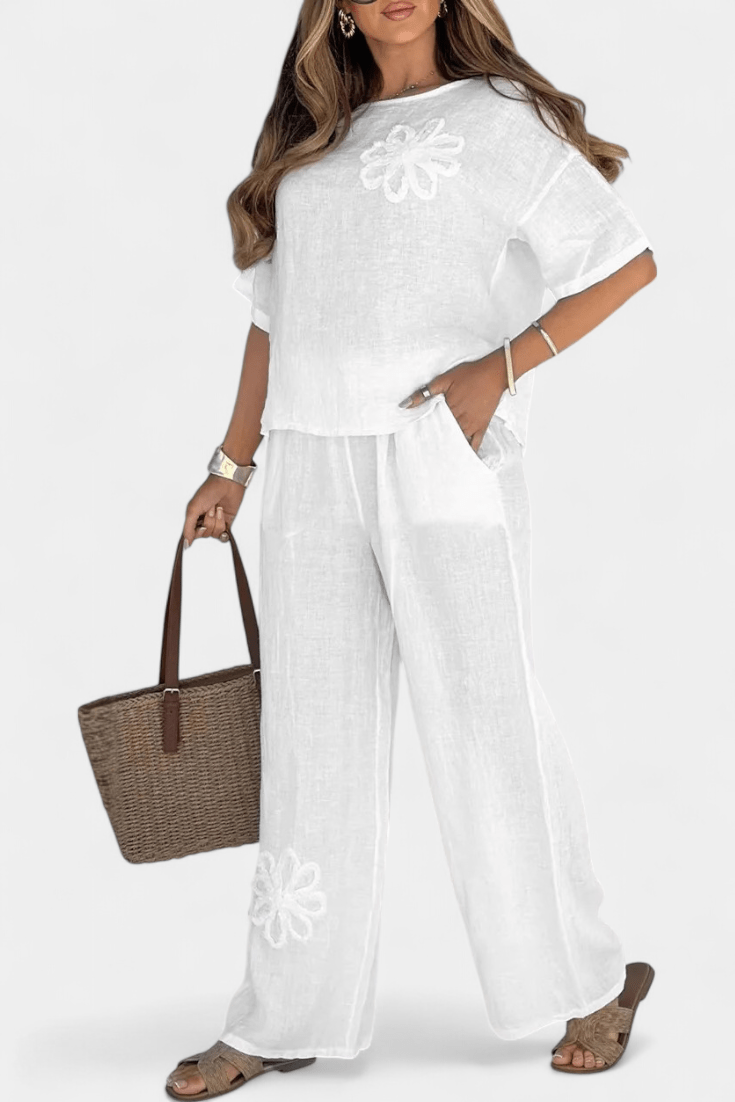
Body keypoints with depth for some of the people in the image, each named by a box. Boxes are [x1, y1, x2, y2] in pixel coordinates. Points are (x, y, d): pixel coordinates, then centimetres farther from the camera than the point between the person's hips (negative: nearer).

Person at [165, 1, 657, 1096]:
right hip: (314, 468, 5)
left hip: (440, 459, -5)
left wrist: (501, 366, -13)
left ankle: (591, 980, 15)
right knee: (314, 732, 6)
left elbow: (625, 259, -3)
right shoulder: (306, 141, 18)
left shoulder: (495, 117, 2)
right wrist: (232, 464, 17)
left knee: (484, 716, -2)